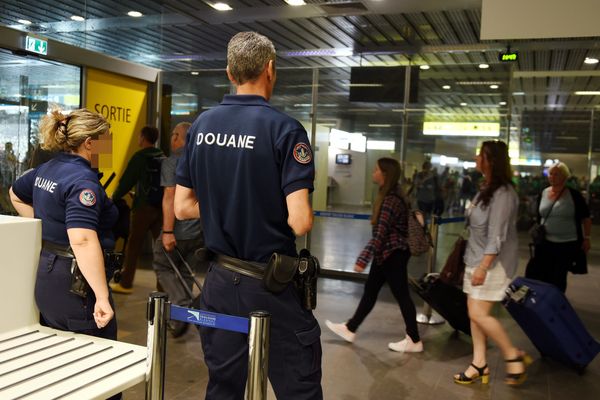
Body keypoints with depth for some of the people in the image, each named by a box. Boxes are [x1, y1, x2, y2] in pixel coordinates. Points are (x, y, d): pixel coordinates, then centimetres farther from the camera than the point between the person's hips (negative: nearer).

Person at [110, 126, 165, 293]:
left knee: (133, 245, 2)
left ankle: (125, 284, 6)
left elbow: (127, 181, -10)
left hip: (144, 206, -6)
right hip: (161, 206, 6)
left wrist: (114, 198, 3)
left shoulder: (140, 157, -8)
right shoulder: (162, 157, 12)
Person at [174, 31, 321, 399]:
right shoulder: (284, 128, -15)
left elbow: (183, 207, 7)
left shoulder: (201, 125, 2)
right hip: (272, 285, -5)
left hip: (220, 280, 6)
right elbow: (300, 222, -20)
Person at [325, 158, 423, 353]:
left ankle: (414, 341, 13)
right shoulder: (389, 195, 8)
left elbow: (380, 234, -28)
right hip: (386, 253, 10)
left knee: (402, 296, 1)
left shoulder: (391, 200, -23)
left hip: (393, 255, -10)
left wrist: (362, 259, -29)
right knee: (370, 291, 15)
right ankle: (350, 329, 25)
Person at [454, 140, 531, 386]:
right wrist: (475, 263, 17)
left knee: (479, 314, -9)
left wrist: (483, 266, -26)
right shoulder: (486, 189, 11)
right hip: (476, 259, 9)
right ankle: (479, 364, 18)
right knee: (474, 313, 9)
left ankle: (513, 356, 9)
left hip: (494, 262, -9)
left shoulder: (503, 193, -18)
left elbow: (497, 235, -23)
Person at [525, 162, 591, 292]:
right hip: (545, 243, 3)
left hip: (567, 244, -3)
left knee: (558, 278, 7)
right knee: (533, 274, -3)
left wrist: (587, 238, -4)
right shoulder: (543, 194, 3)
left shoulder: (574, 195, -7)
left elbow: (586, 218, -1)